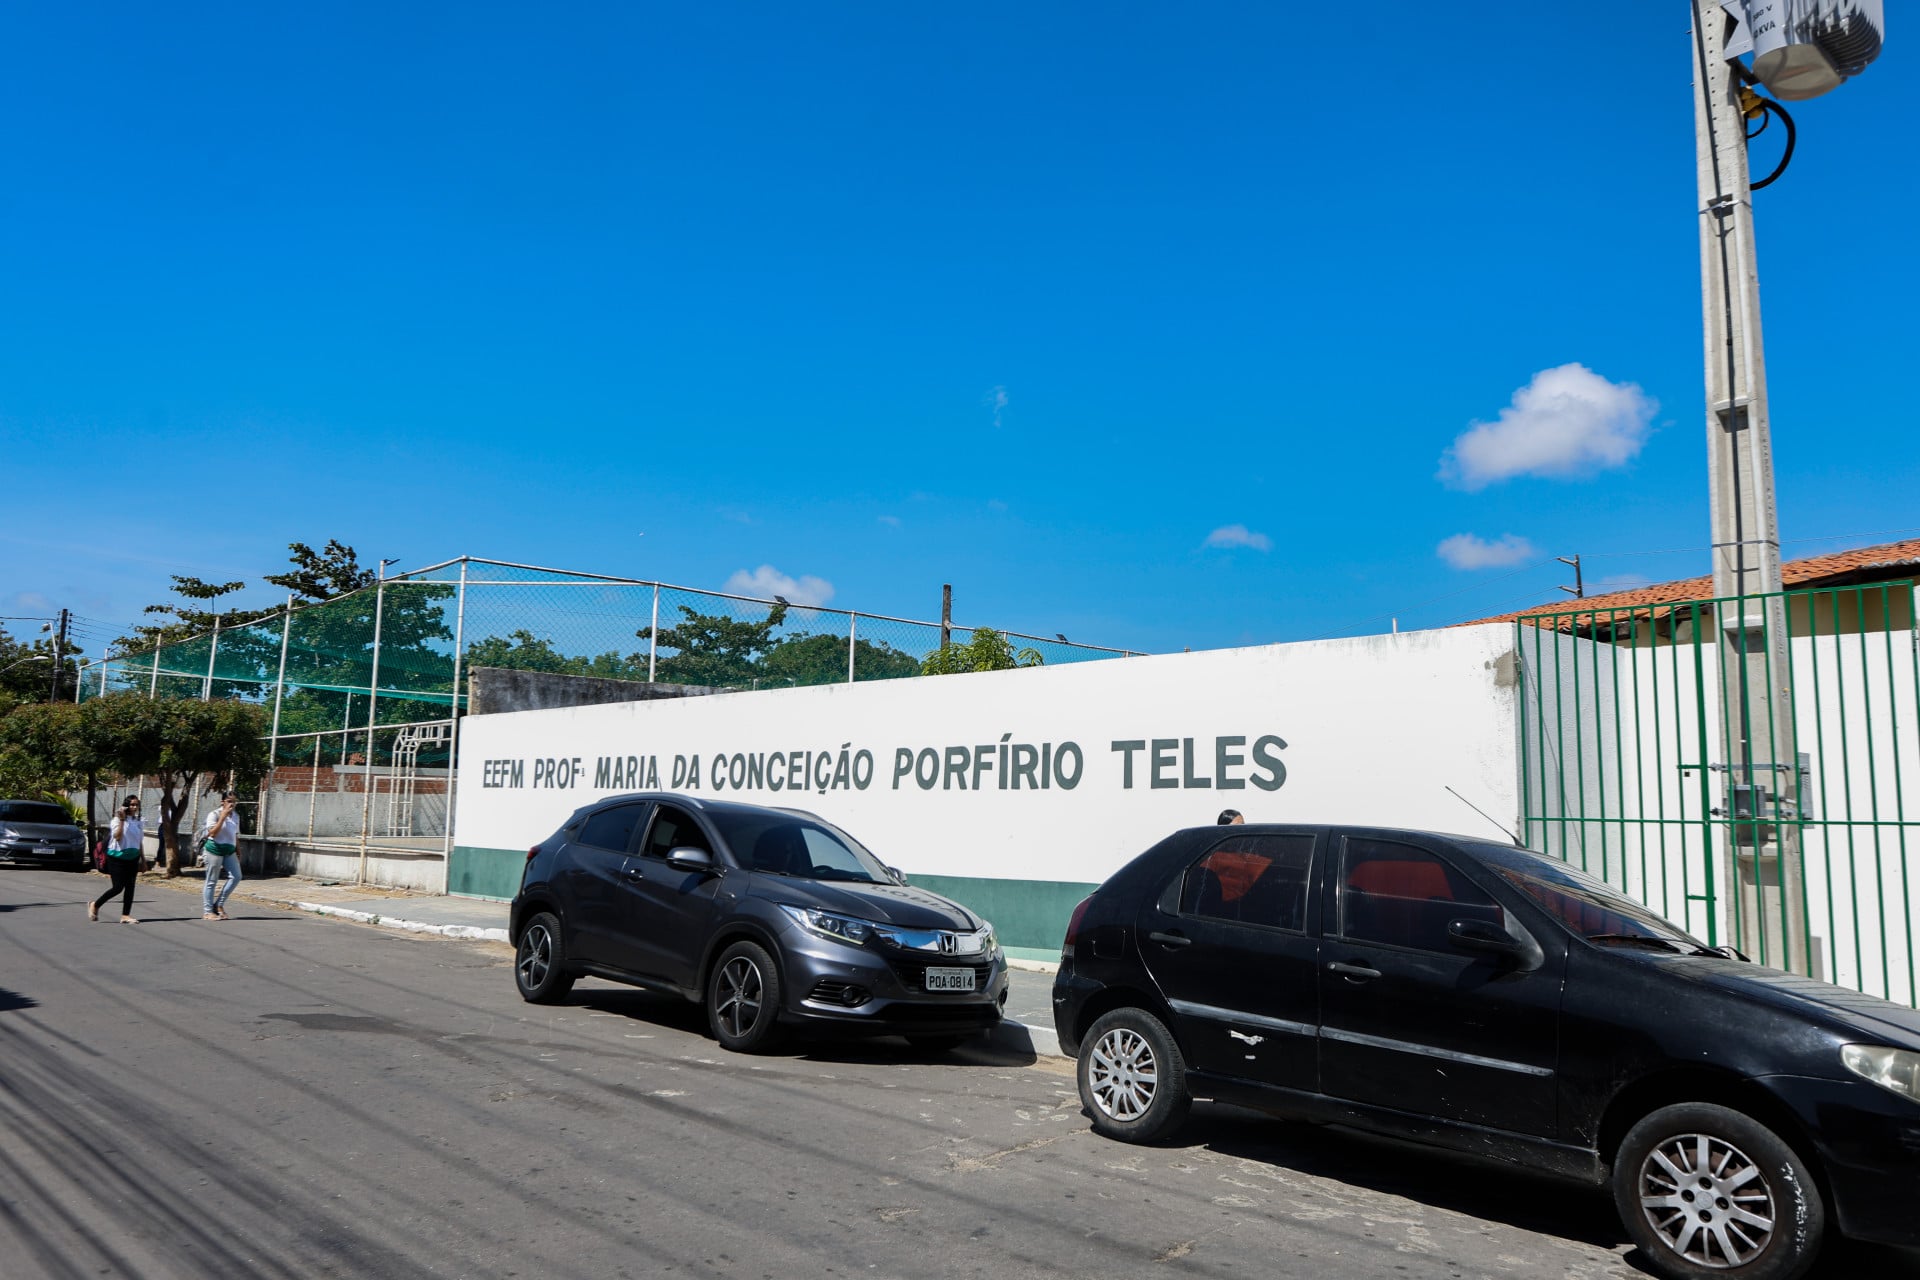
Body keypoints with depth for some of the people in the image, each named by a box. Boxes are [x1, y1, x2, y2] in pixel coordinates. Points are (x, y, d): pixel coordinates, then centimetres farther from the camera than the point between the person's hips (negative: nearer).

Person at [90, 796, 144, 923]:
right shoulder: (118, 819, -8)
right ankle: (95, 905, 16)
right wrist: (122, 820, -26)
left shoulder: (137, 821, 10)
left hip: (133, 858, 6)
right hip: (117, 858, -6)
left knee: (130, 887, 2)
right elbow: (117, 836, -22)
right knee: (118, 887, -7)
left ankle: (125, 915, 6)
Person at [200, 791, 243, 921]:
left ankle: (219, 904, 7)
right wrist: (223, 816, -24)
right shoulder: (214, 815, -9)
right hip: (215, 849, -6)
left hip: (229, 851, 6)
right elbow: (213, 833, -22)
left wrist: (238, 852, 17)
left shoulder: (236, 816, 11)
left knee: (236, 876, -6)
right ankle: (207, 911, 7)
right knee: (212, 881, 0)